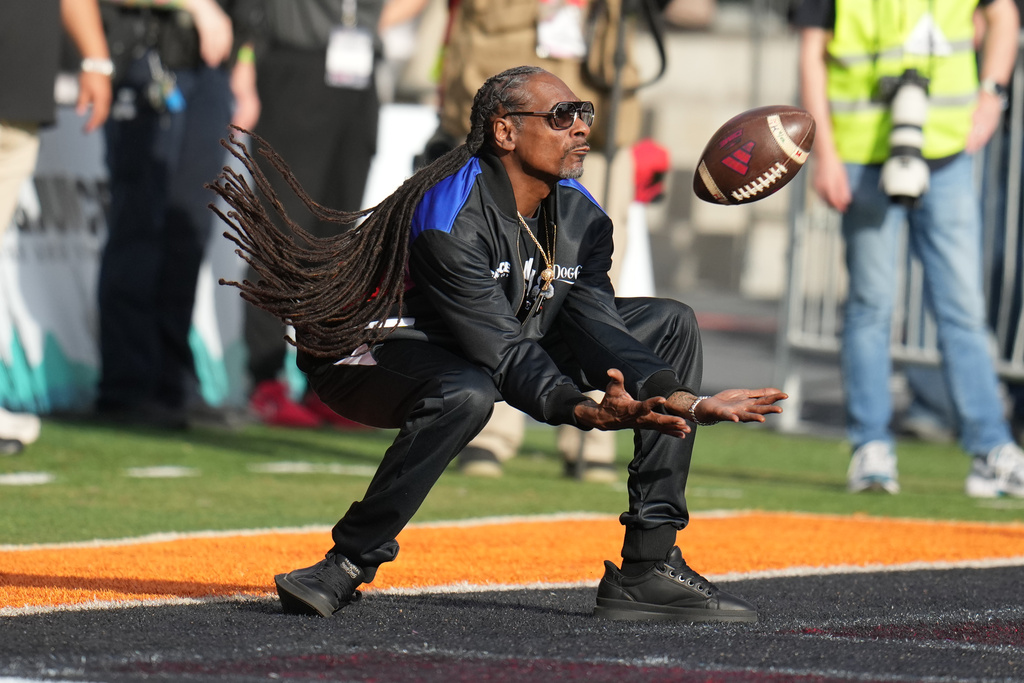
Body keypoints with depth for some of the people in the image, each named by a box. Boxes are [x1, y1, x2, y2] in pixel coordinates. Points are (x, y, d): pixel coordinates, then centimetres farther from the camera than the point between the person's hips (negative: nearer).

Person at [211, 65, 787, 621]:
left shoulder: (582, 217, -3)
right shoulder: (448, 218, -28)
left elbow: (598, 330, -14)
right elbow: (502, 352, -33)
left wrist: (685, 400, -31)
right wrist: (583, 410, -47)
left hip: (507, 354, 9)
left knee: (671, 323, 1)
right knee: (465, 394, -44)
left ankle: (650, 566, -3)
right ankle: (349, 563, -26)